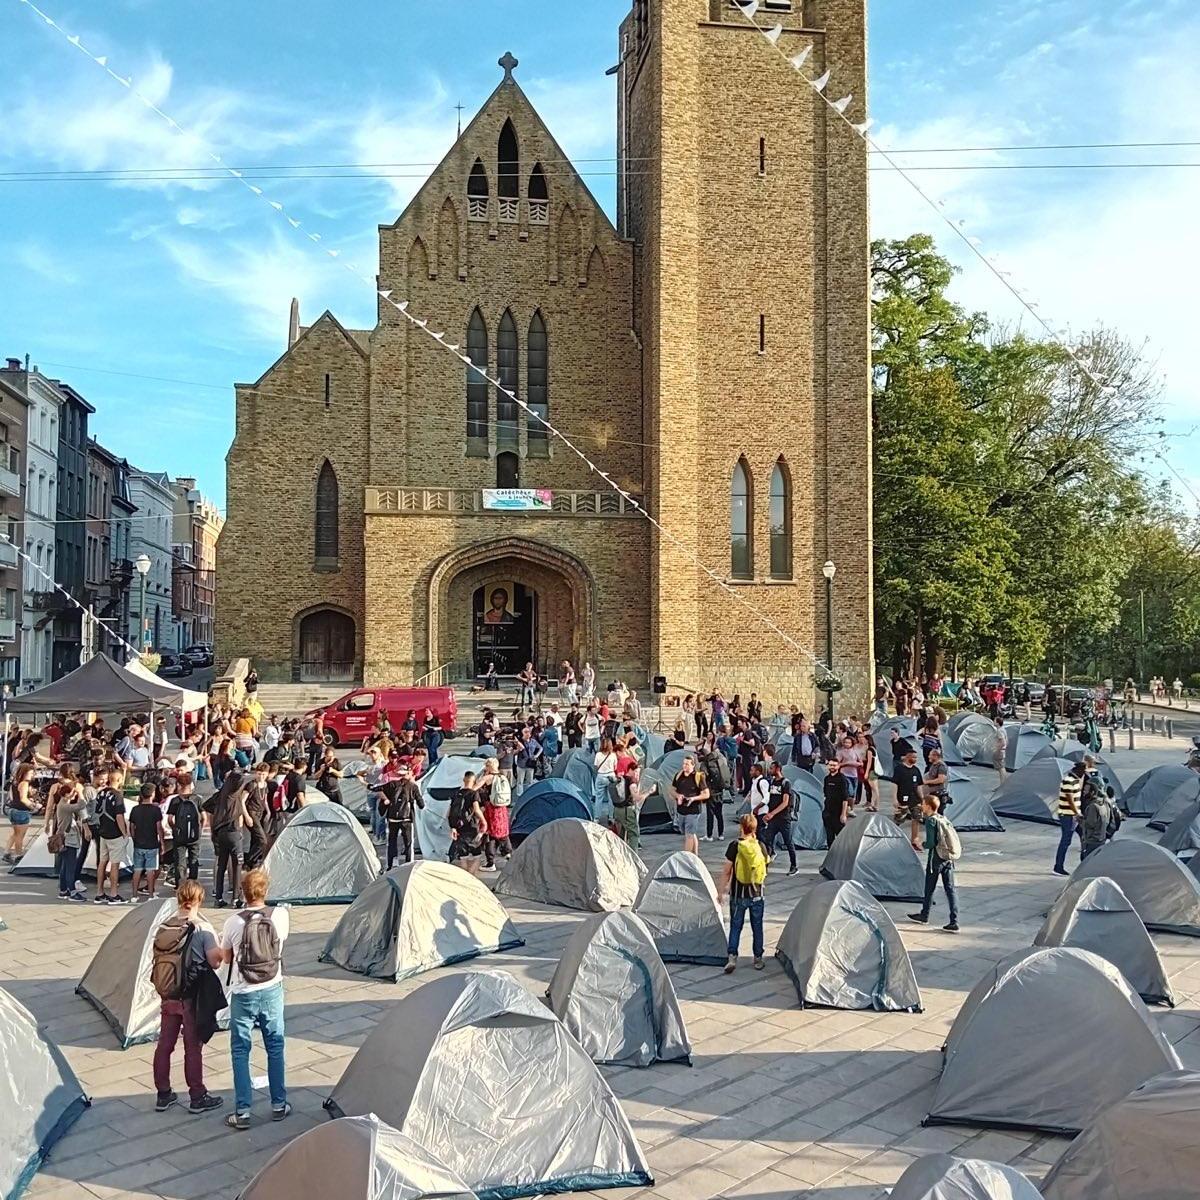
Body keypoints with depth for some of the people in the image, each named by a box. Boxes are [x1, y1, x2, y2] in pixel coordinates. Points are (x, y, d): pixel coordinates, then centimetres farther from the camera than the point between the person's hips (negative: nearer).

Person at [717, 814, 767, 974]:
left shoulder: (735, 846, -14)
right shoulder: (761, 846, -5)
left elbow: (726, 871, -9)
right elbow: (764, 869, 10)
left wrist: (721, 890, 0)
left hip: (738, 895, -2)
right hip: (758, 894, 2)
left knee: (735, 927, 8)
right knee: (757, 927, 15)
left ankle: (732, 958, -1)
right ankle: (758, 959, 22)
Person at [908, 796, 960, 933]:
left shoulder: (930, 821, -13)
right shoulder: (943, 819, 8)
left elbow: (930, 843, -18)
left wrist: (924, 844, 4)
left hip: (936, 858, -6)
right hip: (950, 858, 6)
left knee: (929, 888, 11)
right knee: (950, 888, 3)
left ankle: (924, 916, 28)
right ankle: (954, 922, -3)